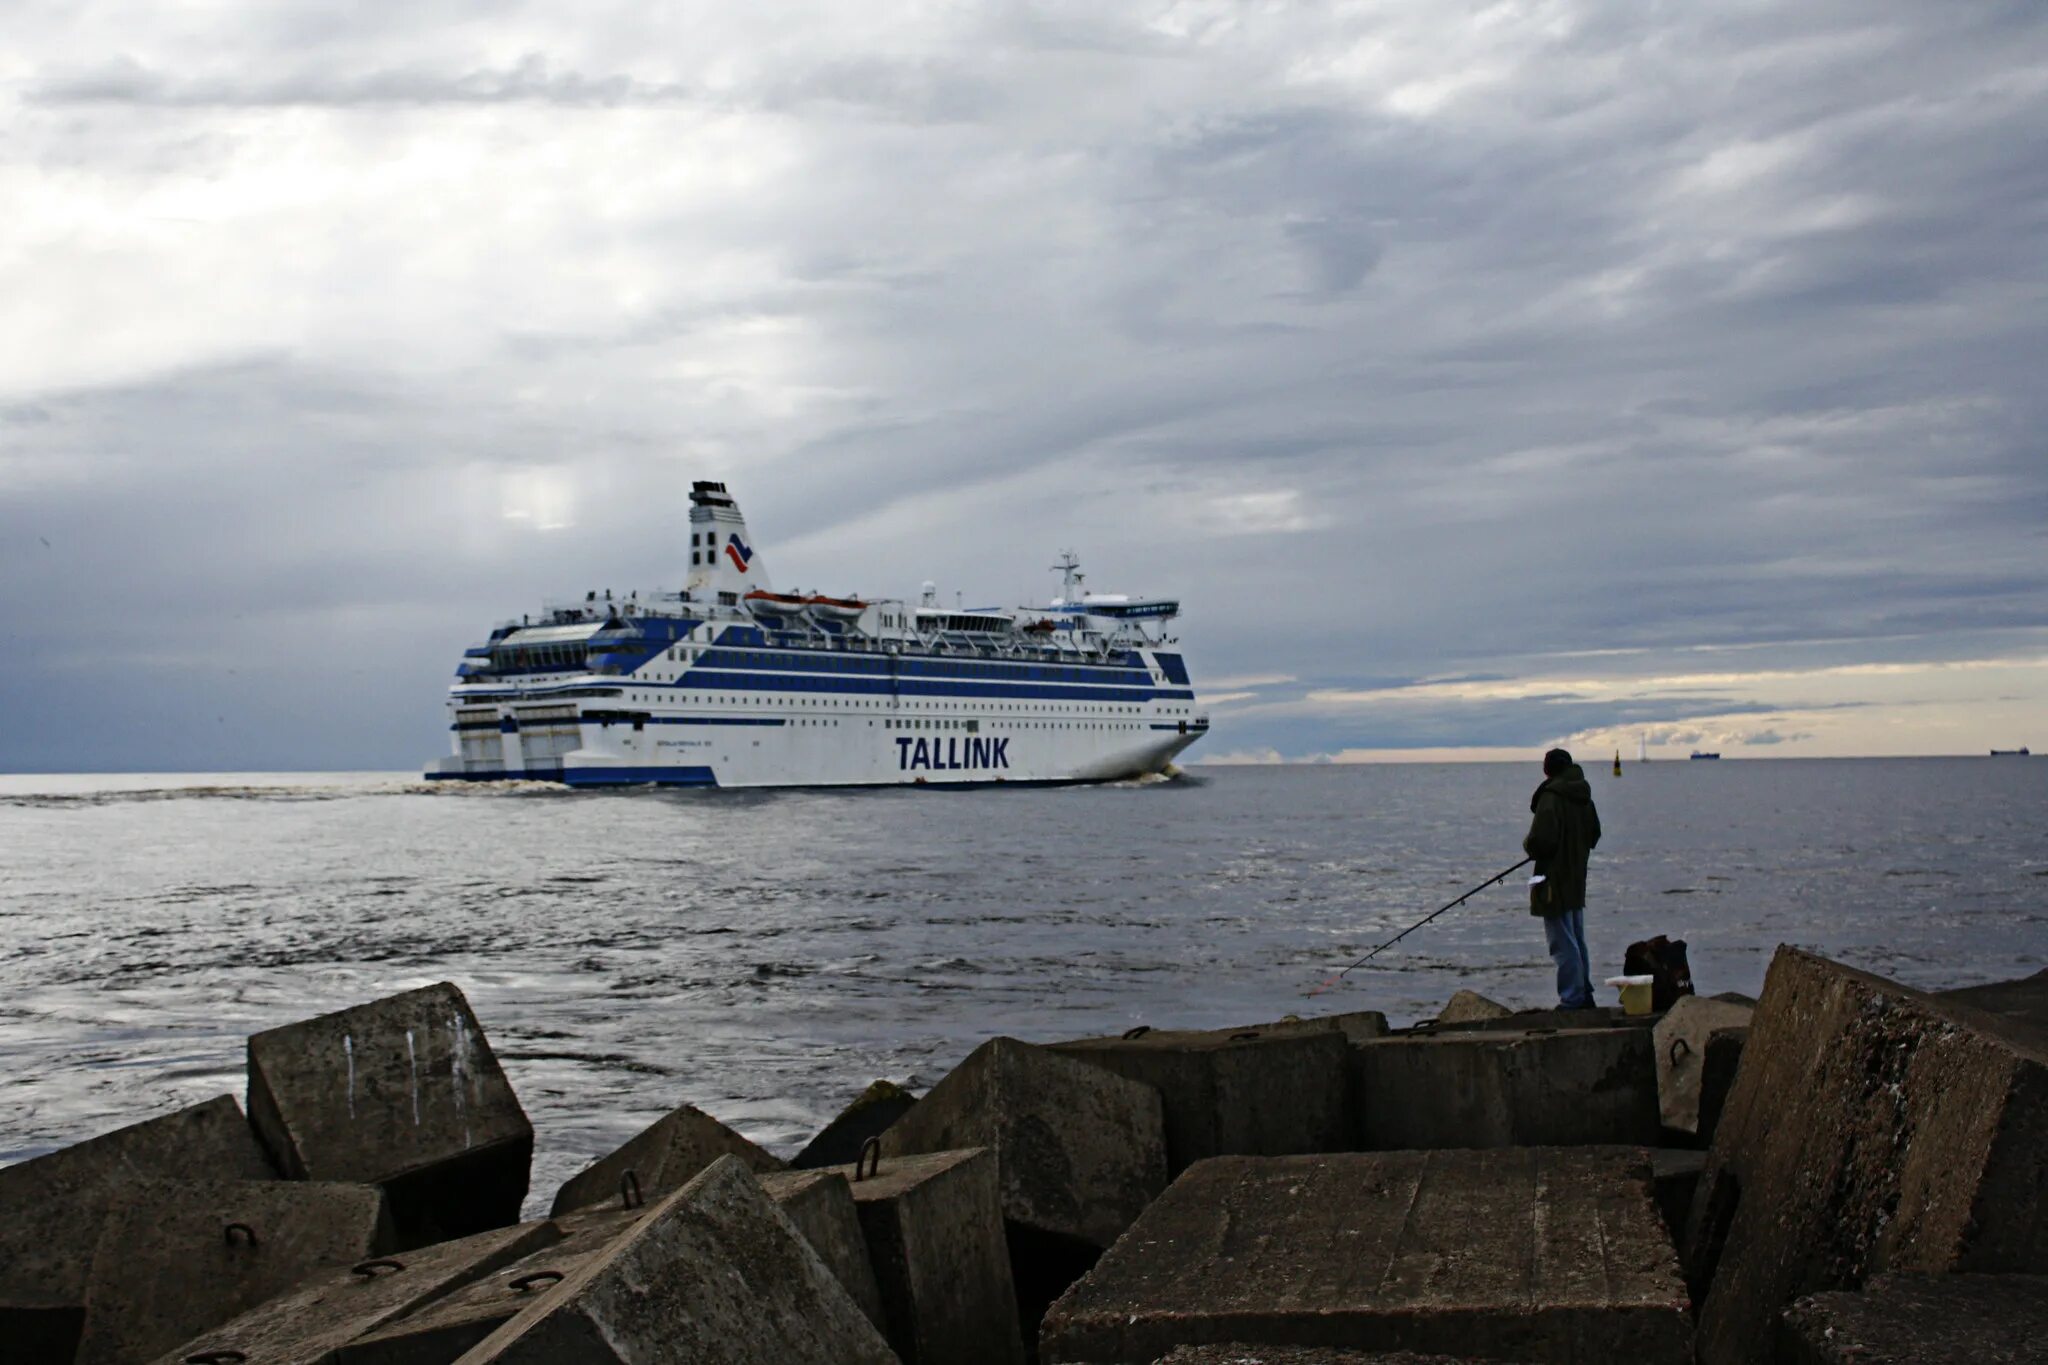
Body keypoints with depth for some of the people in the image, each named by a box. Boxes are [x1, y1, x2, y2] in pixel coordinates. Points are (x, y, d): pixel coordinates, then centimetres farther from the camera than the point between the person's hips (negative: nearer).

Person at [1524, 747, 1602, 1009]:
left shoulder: (1550, 798, -19)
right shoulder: (1584, 797, 7)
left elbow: (1540, 842, -23)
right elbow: (1594, 834, 20)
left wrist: (1528, 845, -2)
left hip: (1555, 882, -9)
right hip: (1577, 880, 9)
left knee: (1563, 944, -5)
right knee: (1577, 941, 18)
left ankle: (1572, 999, -4)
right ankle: (1584, 994, 25)